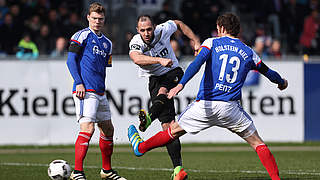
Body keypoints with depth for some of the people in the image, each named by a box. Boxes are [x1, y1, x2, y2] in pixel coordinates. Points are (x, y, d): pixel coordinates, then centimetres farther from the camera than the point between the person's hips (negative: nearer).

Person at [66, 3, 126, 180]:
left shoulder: (107, 43, 20)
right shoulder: (82, 35, -1)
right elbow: (71, 60, -7)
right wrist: (79, 83, -16)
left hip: (100, 92, 8)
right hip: (85, 91, -8)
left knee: (108, 130, 14)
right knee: (88, 128, -19)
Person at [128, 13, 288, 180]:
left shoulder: (212, 43, 6)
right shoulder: (248, 52, 12)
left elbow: (197, 62, -13)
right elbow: (268, 72, 25)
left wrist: (181, 84, -24)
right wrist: (282, 82, 47)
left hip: (205, 105, 0)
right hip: (231, 108, 0)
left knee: (174, 130, 19)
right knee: (257, 142, 8)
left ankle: (141, 147, 35)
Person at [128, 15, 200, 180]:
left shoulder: (163, 30, -11)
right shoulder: (136, 43, -16)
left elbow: (179, 24, 11)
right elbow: (137, 58, -40)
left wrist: (196, 42, 7)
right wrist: (160, 60, -54)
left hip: (173, 73, 0)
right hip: (155, 79, 0)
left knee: (163, 91, -37)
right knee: (167, 125, -9)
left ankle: (149, 117, -65)